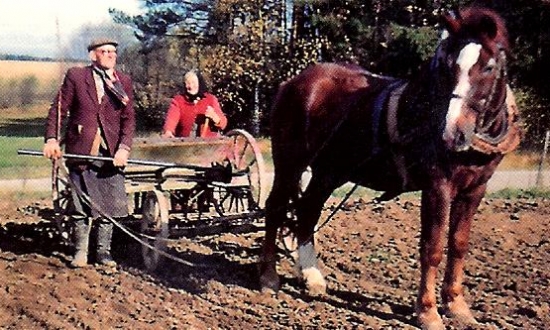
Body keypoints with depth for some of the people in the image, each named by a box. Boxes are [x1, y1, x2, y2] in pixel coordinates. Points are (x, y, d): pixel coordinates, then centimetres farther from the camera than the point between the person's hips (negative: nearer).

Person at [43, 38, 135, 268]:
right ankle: (80, 251, 15)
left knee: (109, 203, 4)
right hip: (80, 151, -2)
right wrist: (51, 139, -12)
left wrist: (124, 148, -9)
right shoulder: (75, 76, 3)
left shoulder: (124, 82, 8)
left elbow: (128, 119, 4)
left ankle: (103, 251, 16)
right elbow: (58, 110, 1)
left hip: (111, 153, 2)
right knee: (81, 204, 4)